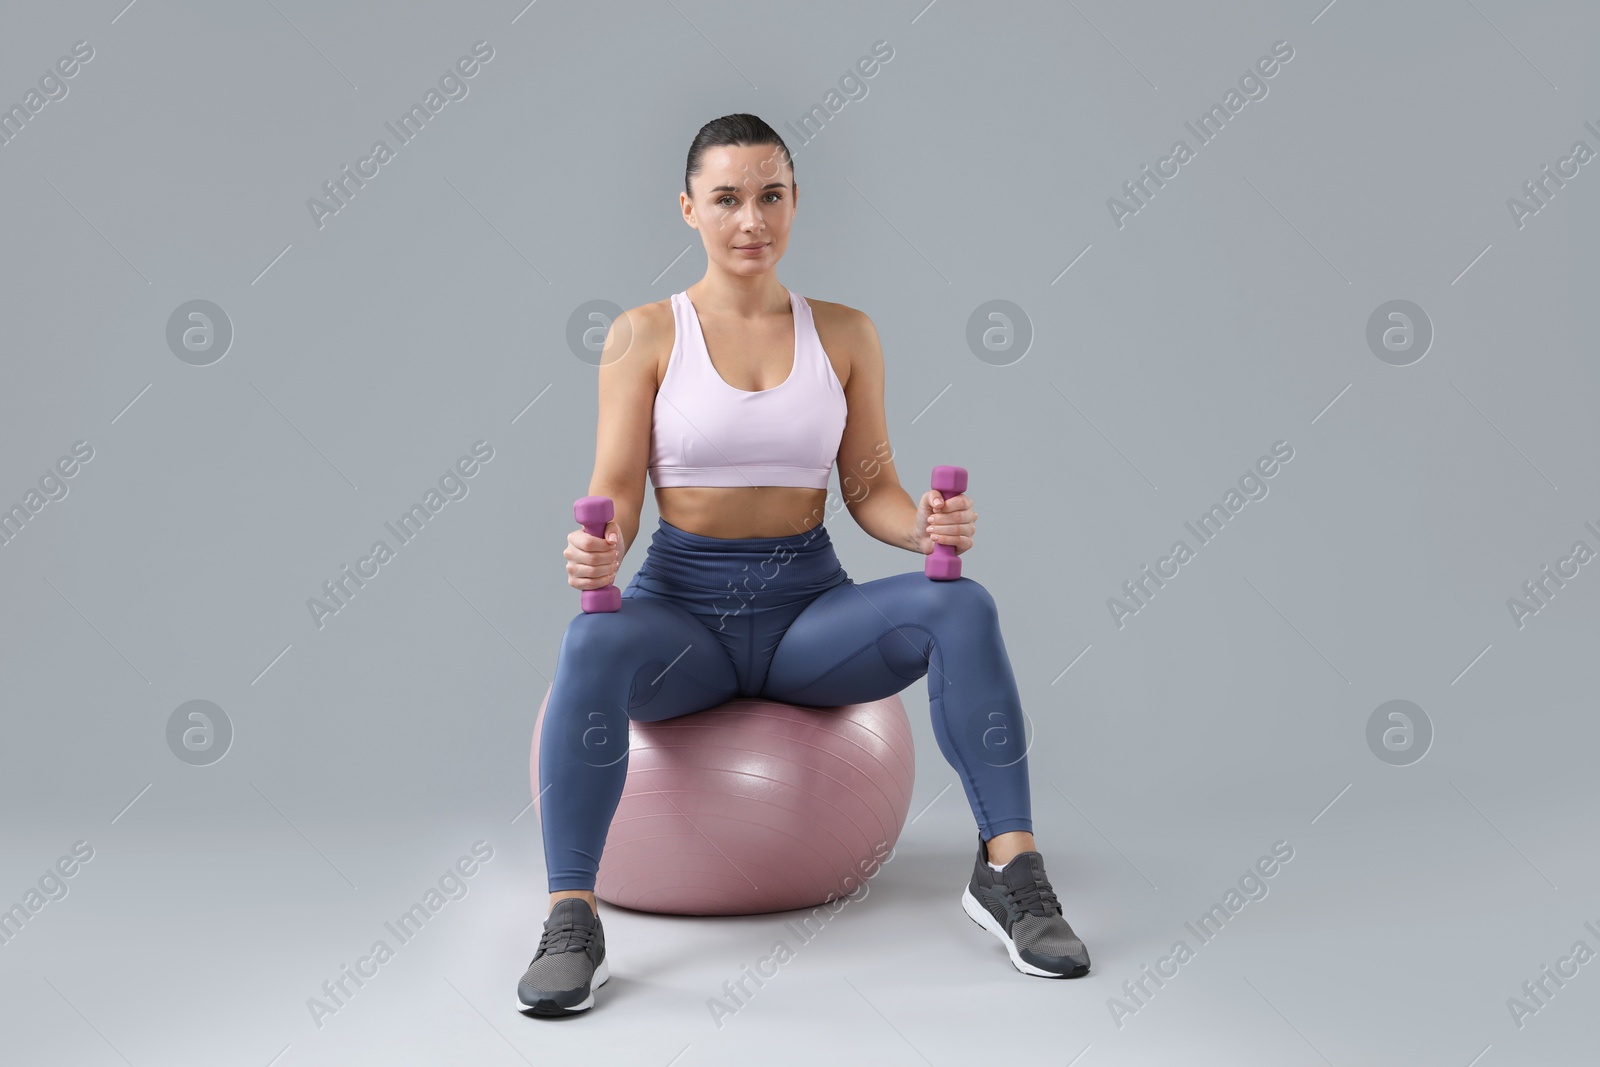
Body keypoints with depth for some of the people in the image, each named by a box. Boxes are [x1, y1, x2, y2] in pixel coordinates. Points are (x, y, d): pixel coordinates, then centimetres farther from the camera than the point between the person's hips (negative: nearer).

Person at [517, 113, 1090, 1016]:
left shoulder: (844, 334, 6)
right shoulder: (646, 335, 1)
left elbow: (870, 487, 5)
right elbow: (616, 487, -4)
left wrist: (925, 524, -17)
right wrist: (600, 549, -27)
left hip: (809, 603, 2)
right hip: (684, 602, -2)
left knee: (961, 607, -26)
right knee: (594, 644, -36)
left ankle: (1009, 868, -22)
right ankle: (572, 921, -30)